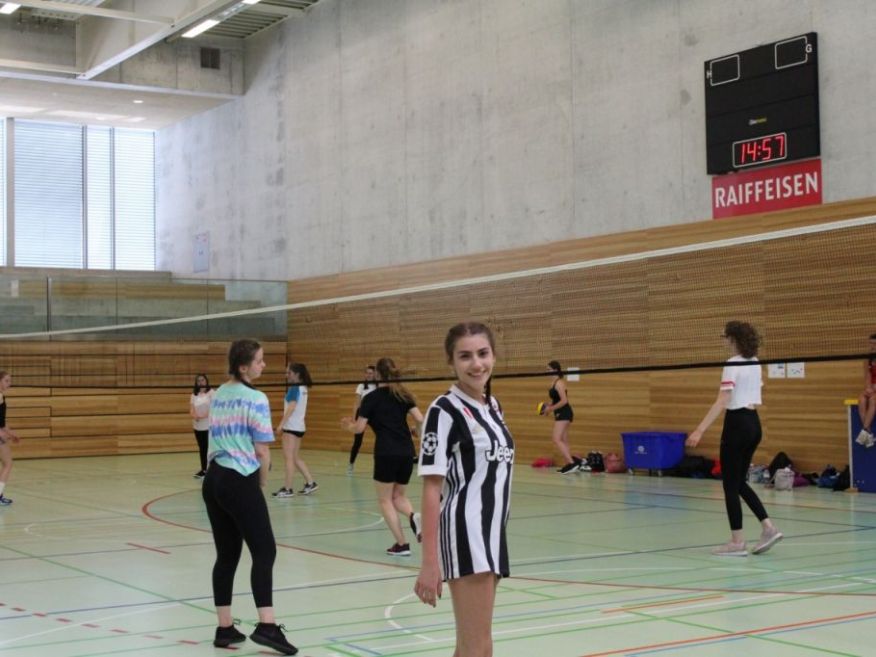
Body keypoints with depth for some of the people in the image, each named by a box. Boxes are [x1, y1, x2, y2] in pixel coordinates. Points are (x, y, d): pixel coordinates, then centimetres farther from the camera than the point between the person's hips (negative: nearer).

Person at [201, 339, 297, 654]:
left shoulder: (218, 395, 13)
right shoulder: (255, 399, -11)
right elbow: (262, 451, -11)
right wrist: (262, 480, 7)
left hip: (214, 479, 8)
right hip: (240, 482, -8)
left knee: (226, 554, 11)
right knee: (264, 551, -5)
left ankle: (225, 628, 13)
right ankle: (266, 625, -13)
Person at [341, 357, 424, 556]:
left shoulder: (372, 398, -1)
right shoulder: (404, 394, 11)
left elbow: (359, 428, -1)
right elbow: (420, 420, 2)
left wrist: (348, 425, 20)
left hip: (386, 454, -5)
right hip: (407, 453, 5)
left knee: (385, 500, 9)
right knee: (399, 496, 20)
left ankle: (402, 544, 0)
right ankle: (413, 516, -13)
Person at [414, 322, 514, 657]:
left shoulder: (492, 405, 11)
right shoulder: (445, 410, -11)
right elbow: (431, 489, -15)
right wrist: (430, 563, -20)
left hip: (491, 532, 8)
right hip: (465, 532, -8)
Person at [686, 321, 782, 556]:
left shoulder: (732, 364, -15)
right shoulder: (755, 363, 9)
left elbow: (722, 402, -23)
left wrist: (700, 430, -26)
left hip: (737, 424, -8)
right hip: (754, 423, 8)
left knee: (730, 485, 1)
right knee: (739, 482, 17)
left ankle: (737, 542, 3)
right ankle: (768, 527, 9)